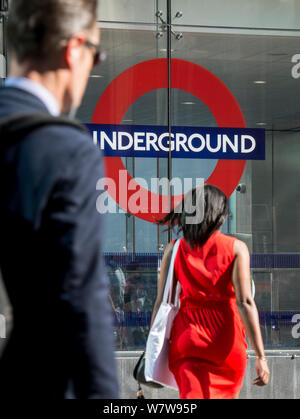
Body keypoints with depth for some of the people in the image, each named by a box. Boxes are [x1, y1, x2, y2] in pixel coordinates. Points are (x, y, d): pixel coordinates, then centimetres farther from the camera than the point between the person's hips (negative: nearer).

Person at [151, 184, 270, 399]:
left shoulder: (174, 250, 1)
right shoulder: (235, 248, -5)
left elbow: (161, 303, -1)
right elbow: (245, 303, -13)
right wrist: (261, 356, -14)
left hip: (187, 337, 1)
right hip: (227, 341, -1)